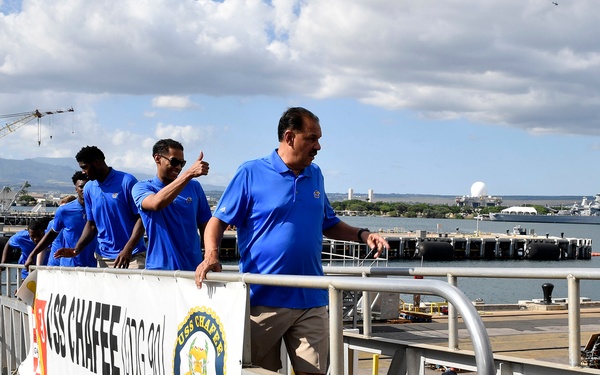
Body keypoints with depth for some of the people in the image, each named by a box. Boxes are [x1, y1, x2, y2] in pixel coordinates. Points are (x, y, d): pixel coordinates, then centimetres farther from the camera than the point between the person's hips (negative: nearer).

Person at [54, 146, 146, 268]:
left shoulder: (126, 182, -7)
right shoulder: (89, 189, 9)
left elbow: (141, 218, -8)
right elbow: (91, 224, 16)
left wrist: (128, 249, -20)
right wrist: (76, 250, 1)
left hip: (132, 257, -4)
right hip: (103, 257, 5)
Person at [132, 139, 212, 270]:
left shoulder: (194, 187, 11)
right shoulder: (142, 188, 1)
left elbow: (205, 227, 13)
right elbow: (156, 203, -23)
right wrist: (190, 173, -29)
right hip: (160, 268, -3)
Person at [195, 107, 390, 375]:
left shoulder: (315, 176, 14)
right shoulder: (251, 173, -3)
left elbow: (329, 224, 25)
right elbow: (218, 221, -2)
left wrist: (362, 235, 8)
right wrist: (211, 256, -20)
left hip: (311, 300, 4)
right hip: (263, 299, -4)